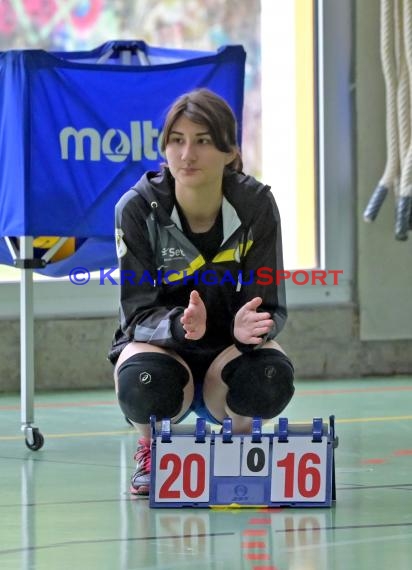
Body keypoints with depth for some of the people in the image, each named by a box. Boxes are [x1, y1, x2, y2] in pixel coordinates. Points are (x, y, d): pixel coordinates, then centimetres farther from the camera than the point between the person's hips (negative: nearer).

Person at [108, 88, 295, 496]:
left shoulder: (256, 205, -15)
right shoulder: (138, 208, -19)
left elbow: (271, 306, -13)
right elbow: (138, 312, -18)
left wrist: (250, 326, -38)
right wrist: (180, 325, -41)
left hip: (227, 347, 1)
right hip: (157, 341, -1)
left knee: (270, 378, -33)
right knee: (145, 384, -37)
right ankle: (150, 449, 2)